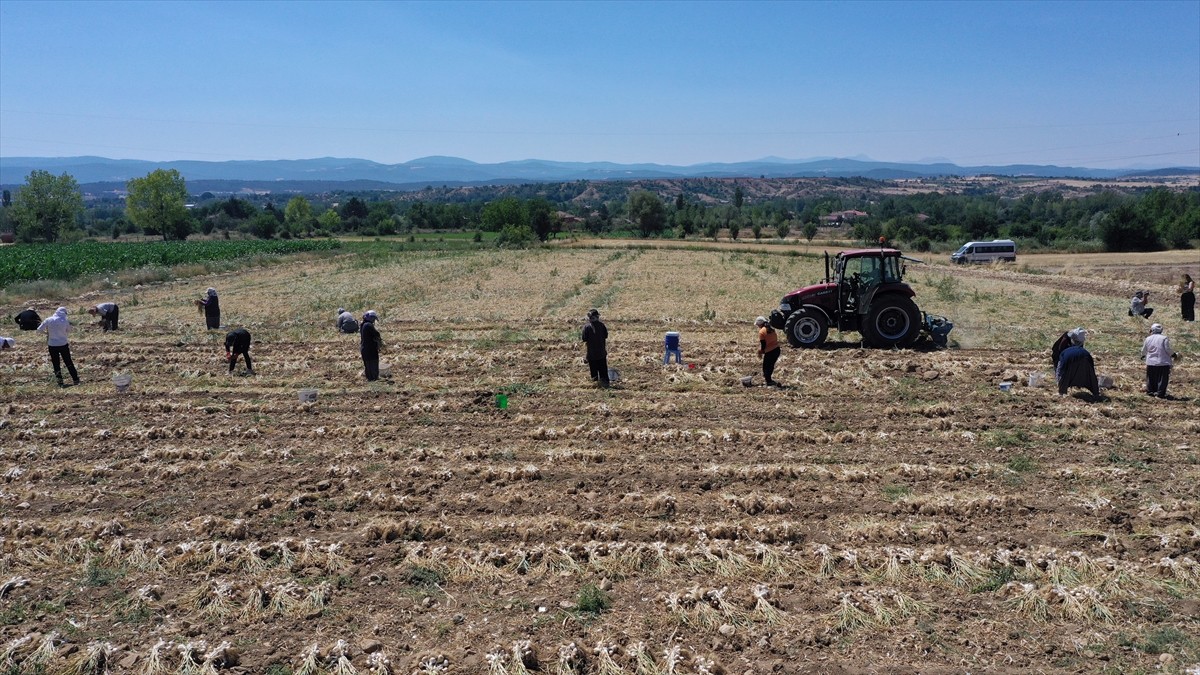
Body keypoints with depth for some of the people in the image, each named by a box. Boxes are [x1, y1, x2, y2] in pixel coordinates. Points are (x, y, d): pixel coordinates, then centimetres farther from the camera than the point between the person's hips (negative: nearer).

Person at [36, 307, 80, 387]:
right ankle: (76, 379, 13)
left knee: (56, 364, 9)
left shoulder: (48, 320, -7)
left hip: (52, 345, 0)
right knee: (69, 362, 11)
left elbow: (39, 330, -3)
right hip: (63, 344, 0)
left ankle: (60, 381, 7)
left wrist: (47, 332, 14)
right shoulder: (65, 321, -8)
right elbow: (69, 330, 7)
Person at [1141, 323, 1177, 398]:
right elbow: (1168, 349, -11)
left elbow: (1144, 350, 10)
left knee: (1151, 378, 15)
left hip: (1151, 363, 3)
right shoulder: (1164, 338, -9)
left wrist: (1143, 355, 31)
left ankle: (1150, 391, 22)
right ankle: (1160, 393, 0)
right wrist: (1174, 355, 7)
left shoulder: (1148, 339, 2)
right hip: (1163, 363, -3)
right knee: (1162, 379, 3)